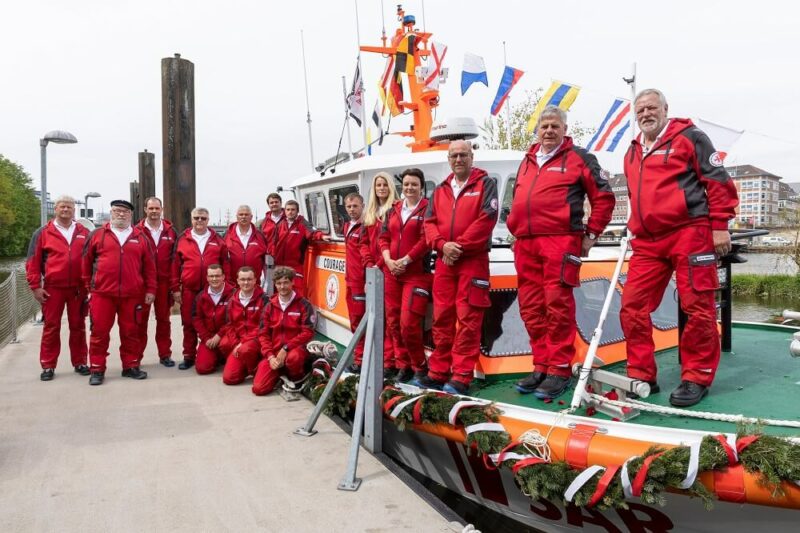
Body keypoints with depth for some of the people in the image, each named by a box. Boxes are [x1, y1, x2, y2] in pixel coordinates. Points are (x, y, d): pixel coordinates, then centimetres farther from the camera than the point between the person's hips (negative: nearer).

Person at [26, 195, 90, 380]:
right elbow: (33, 262, 2)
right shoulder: (43, 233, 4)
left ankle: (79, 362, 17)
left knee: (78, 327, 8)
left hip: (78, 289, 1)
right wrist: (35, 286, -3)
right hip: (53, 288, -1)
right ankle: (48, 366, 11)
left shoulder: (84, 233, 8)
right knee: (51, 327, 4)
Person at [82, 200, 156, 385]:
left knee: (131, 332, 8)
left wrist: (150, 289, 5)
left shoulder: (140, 237, 9)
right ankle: (97, 369, 12)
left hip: (132, 294, 1)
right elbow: (87, 261, 10)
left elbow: (150, 266, 9)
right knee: (99, 332, 2)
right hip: (102, 293, -1)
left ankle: (130, 366, 20)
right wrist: (87, 285, 9)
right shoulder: (97, 235, 6)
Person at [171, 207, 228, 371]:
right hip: (189, 290, 0)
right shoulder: (182, 239, 4)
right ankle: (189, 356, 17)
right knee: (189, 324, 6)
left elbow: (225, 264, 5)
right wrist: (176, 288, -1)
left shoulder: (217, 240, 6)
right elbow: (175, 265, 3)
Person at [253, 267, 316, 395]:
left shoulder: (304, 305, -5)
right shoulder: (270, 306, 7)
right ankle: (280, 372, 20)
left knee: (293, 357, -40)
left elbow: (308, 333, -11)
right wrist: (270, 356, -10)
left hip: (295, 349, -3)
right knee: (259, 388, -12)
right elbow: (263, 334, 5)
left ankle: (297, 380, -5)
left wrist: (285, 348, -19)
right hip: (273, 352, 4)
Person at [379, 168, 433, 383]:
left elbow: (426, 240, -12)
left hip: (417, 274, -6)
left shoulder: (427, 209, -3)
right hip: (392, 273, 6)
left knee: (408, 323, -11)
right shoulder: (394, 210, 16)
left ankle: (420, 366, 9)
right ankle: (403, 365, 20)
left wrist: (405, 261, -14)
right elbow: (383, 237, 12)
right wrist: (389, 261, -5)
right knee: (393, 322, 7)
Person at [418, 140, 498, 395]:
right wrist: (443, 245, -9)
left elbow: (487, 219, -10)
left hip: (473, 259, -5)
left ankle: (462, 376, -3)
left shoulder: (486, 183, 3)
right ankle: (438, 372, 15)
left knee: (467, 318, -7)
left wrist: (460, 246, -13)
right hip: (444, 260, 5)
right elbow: (429, 223, 10)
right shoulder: (440, 190, 18)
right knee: (442, 317, 7)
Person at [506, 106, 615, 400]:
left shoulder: (578, 158, 5)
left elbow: (604, 197, 4)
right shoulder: (527, 161, 23)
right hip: (525, 243, 6)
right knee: (531, 309, 6)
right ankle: (541, 367, 15)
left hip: (560, 241, -6)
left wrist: (591, 233, 0)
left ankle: (559, 370, -2)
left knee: (557, 306, -9)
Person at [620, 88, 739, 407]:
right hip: (647, 242, 6)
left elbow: (718, 180, -3)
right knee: (632, 307, 0)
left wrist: (720, 225, -8)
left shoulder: (689, 137, 2)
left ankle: (696, 378, 10)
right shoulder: (633, 153, 20)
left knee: (697, 308, -2)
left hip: (689, 233, -6)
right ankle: (641, 376, 10)